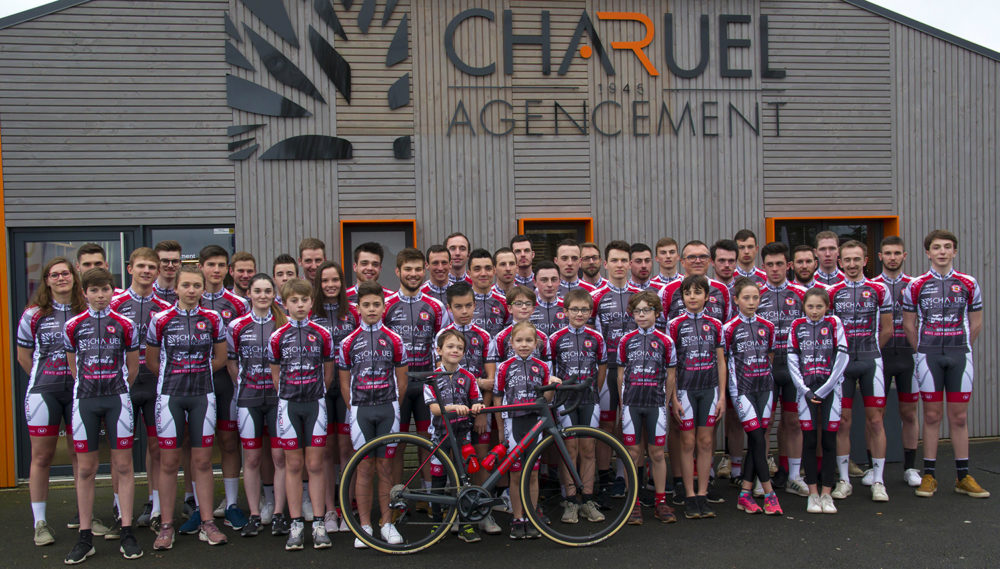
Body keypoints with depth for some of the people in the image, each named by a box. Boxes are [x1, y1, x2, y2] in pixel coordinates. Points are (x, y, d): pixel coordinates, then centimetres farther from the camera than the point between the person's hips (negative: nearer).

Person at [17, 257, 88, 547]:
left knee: (81, 455, 8)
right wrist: (45, 380, 7)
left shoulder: (87, 312, 4)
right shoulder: (33, 314, 2)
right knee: (41, 457, 3)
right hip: (44, 391, -1)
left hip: (79, 390, 1)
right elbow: (23, 356, 10)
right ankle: (40, 523, 13)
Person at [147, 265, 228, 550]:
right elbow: (151, 361, 8)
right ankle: (166, 526, 13)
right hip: (170, 396, -1)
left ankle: (207, 523, 14)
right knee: (169, 462, 2)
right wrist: (175, 377, 6)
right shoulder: (161, 320, -1)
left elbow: (220, 359, 10)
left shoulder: (213, 319, 3)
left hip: (202, 395, 1)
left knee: (203, 461, 5)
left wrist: (196, 374, 5)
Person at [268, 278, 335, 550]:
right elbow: (275, 375, 9)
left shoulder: (322, 334, 1)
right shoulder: (277, 337, 2)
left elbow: (328, 374, 9)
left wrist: (314, 395, 9)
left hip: (315, 404, 0)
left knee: (315, 465, 2)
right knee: (293, 465, 5)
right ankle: (296, 525, 12)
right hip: (289, 405, 0)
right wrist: (290, 395, 7)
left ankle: (318, 524, 8)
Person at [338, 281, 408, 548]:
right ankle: (365, 526, 11)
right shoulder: (349, 342, 4)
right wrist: (356, 410, 4)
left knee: (385, 468, 4)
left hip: (388, 409, 0)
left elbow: (401, 381, 8)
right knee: (365, 468, 2)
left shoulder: (394, 340, 4)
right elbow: (345, 383, 8)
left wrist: (391, 407, 6)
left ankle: (387, 524, 14)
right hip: (360, 410, 0)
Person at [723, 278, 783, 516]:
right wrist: (733, 393, -4)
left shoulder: (767, 327, 9)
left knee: (758, 439, 1)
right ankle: (769, 493, -5)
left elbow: (769, 358, 18)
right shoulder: (729, 328, -3)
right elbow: (725, 361, -1)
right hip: (742, 389, -4)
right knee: (758, 439, -9)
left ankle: (745, 494, 6)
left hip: (764, 387, 4)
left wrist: (766, 379, 12)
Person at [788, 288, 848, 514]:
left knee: (829, 440, 2)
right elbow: (792, 360, 4)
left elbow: (842, 358, -2)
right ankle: (813, 493, 10)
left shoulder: (834, 323, 2)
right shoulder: (797, 326, 6)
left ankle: (826, 493, 10)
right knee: (809, 441, 2)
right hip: (806, 389, 1)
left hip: (830, 389, -1)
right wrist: (805, 390, -5)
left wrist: (823, 390, -6)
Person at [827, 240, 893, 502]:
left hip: (871, 361, 0)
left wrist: (868, 351, 11)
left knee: (875, 420, 1)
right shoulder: (831, 291, 4)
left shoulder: (879, 290, 5)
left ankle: (878, 480, 10)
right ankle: (844, 479, 11)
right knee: (842, 421, 2)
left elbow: (886, 329, 11)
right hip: (841, 362, 0)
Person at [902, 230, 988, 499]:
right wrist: (924, 352, 8)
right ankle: (929, 475, 9)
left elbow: (976, 323, 12)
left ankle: (963, 476, 13)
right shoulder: (915, 286, 2)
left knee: (959, 417, 4)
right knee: (932, 416, 3)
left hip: (960, 355, 1)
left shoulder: (969, 284, 5)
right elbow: (909, 324, 8)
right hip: (928, 356, -1)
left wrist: (960, 349, 10)